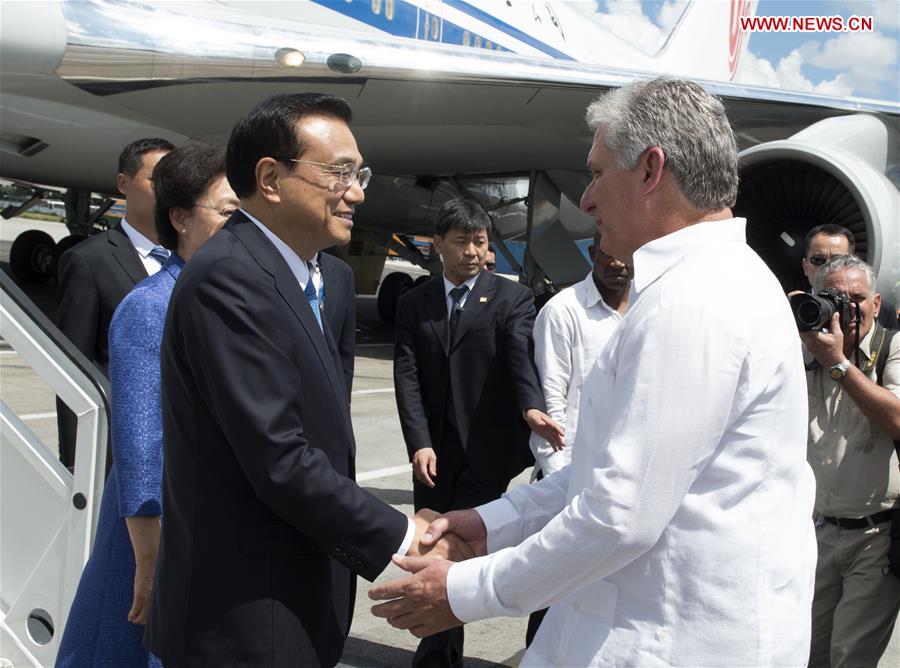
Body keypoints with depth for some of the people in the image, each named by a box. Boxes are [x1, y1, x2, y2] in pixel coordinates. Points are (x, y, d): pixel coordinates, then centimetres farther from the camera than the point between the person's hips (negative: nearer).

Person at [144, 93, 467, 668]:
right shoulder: (230, 280, -20)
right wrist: (399, 540, -15)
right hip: (246, 622, -9)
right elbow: (280, 462, -24)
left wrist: (400, 529, 8)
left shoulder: (286, 276, 11)